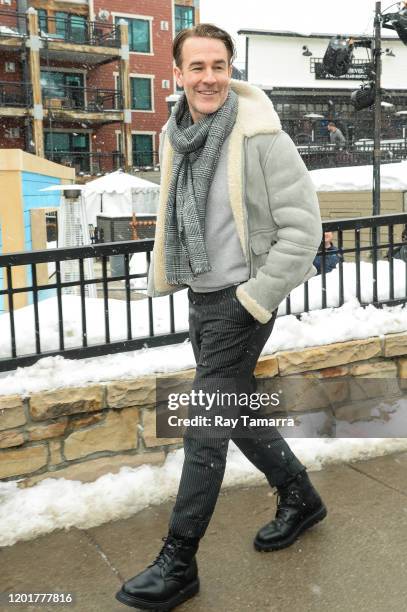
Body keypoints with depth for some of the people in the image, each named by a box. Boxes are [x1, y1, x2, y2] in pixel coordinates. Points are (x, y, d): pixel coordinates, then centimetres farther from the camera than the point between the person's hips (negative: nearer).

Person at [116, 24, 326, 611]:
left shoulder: (261, 137, -16)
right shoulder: (175, 136, 6)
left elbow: (303, 227, -17)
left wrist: (256, 298, -17)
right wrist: (164, 277, 18)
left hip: (241, 303, -8)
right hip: (201, 299, 8)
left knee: (205, 432, -3)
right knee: (239, 414, 18)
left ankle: (177, 565, 11)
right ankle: (301, 499, 41)